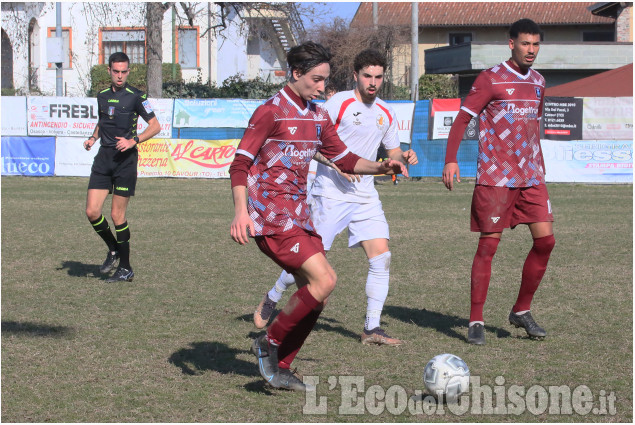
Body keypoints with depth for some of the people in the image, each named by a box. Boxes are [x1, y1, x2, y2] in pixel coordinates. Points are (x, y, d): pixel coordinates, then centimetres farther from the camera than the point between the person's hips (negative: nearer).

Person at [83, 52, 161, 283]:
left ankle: (125, 268, 8)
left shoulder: (135, 96, -4)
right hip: (103, 158, 5)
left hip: (125, 160, -5)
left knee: (117, 215, -4)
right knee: (92, 212, -4)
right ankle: (113, 250, 21)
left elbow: (155, 126, -4)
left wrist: (133, 140, -17)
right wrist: (93, 138, 9)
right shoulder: (102, 96, 12)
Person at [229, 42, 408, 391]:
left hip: (298, 214, 9)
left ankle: (279, 368, 14)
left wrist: (380, 167, 4)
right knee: (323, 279, -19)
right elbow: (240, 164, -13)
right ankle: (270, 343, -4)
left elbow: (343, 158, 21)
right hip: (271, 216, -8)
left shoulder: (318, 117, 14)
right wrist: (241, 211, -25)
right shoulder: (270, 112, -10)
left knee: (317, 294, 4)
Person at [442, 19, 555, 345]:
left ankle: (521, 312, 14)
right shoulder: (491, 79, -6)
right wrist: (451, 160, -17)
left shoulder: (538, 82, 14)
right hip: (494, 177, -6)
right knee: (489, 244, -5)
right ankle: (476, 321, 2)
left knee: (545, 240, -1)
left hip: (531, 177, 6)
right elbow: (462, 119, -7)